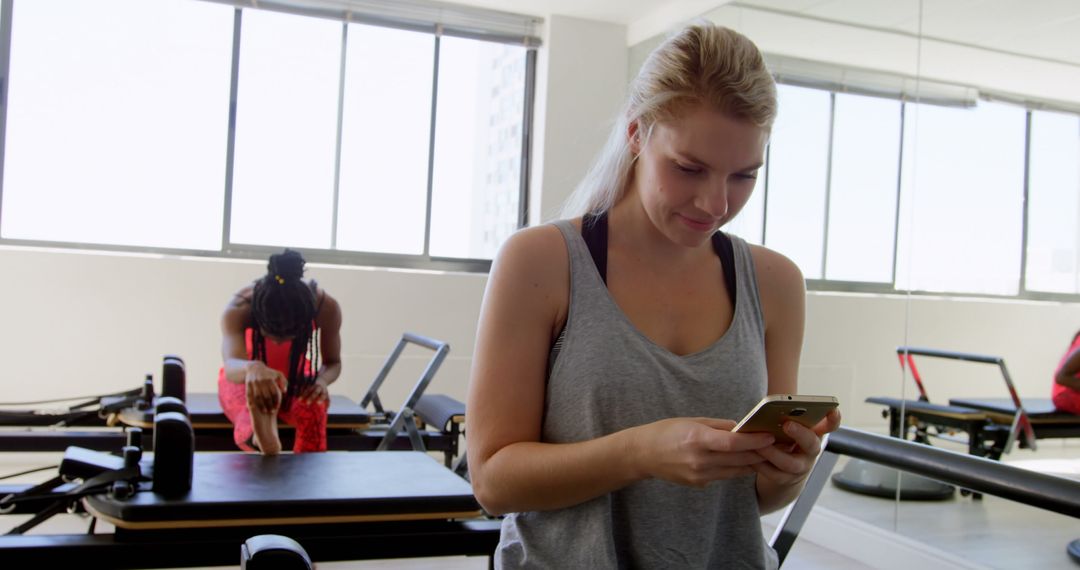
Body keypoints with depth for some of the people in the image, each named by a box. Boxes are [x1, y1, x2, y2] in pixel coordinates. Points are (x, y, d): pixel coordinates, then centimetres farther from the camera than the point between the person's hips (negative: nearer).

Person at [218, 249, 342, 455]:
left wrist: (321, 380, -37)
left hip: (295, 378, 1)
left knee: (314, 410, -35)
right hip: (243, 378, -1)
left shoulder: (326, 307, -29)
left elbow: (333, 362, -13)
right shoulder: (238, 309, -34)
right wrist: (252, 369, -78)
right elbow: (231, 364, -52)